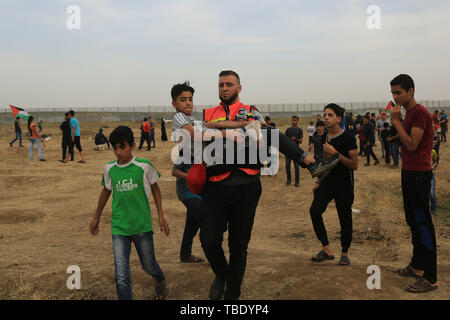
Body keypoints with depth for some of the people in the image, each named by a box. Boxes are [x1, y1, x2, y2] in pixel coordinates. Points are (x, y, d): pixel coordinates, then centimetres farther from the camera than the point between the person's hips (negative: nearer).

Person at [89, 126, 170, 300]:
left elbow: (155, 188, 5)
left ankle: (160, 281, 50)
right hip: (119, 228, 1)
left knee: (149, 266, 16)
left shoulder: (144, 166, -9)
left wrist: (161, 216, 3)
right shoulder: (109, 169, -1)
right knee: (121, 276, -6)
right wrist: (96, 217, 24)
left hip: (142, 226, -1)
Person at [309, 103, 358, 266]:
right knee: (315, 210, -17)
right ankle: (326, 250, -6)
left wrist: (335, 153, -22)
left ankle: (344, 253, 25)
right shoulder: (325, 138, 9)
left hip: (344, 185, -4)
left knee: (345, 219, 3)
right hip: (327, 182, 5)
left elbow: (354, 165, -13)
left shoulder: (348, 138, -9)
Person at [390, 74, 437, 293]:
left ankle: (430, 279, -3)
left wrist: (396, 121, -17)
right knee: (412, 220, 16)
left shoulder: (420, 112, -15)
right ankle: (417, 266, 28)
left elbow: (412, 144, -21)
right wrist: (396, 123, 9)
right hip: (408, 171, 10)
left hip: (419, 173, -10)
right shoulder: (408, 113, 15)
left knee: (423, 222, -8)